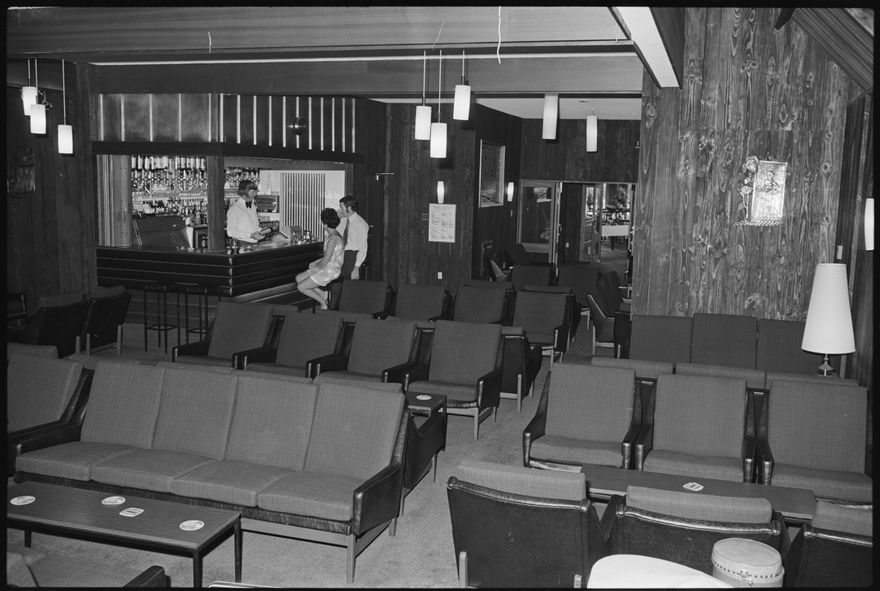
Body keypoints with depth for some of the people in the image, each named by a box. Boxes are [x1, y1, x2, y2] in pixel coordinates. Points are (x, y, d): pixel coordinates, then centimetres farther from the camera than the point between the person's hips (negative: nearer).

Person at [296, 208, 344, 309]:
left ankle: (323, 302, 9)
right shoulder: (335, 234, 6)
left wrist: (315, 266, -4)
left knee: (301, 287, -5)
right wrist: (316, 262, 12)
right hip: (327, 269, 10)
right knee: (299, 278, 13)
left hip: (330, 272, -10)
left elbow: (325, 261, -24)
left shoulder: (333, 239, -25)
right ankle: (323, 295, 11)